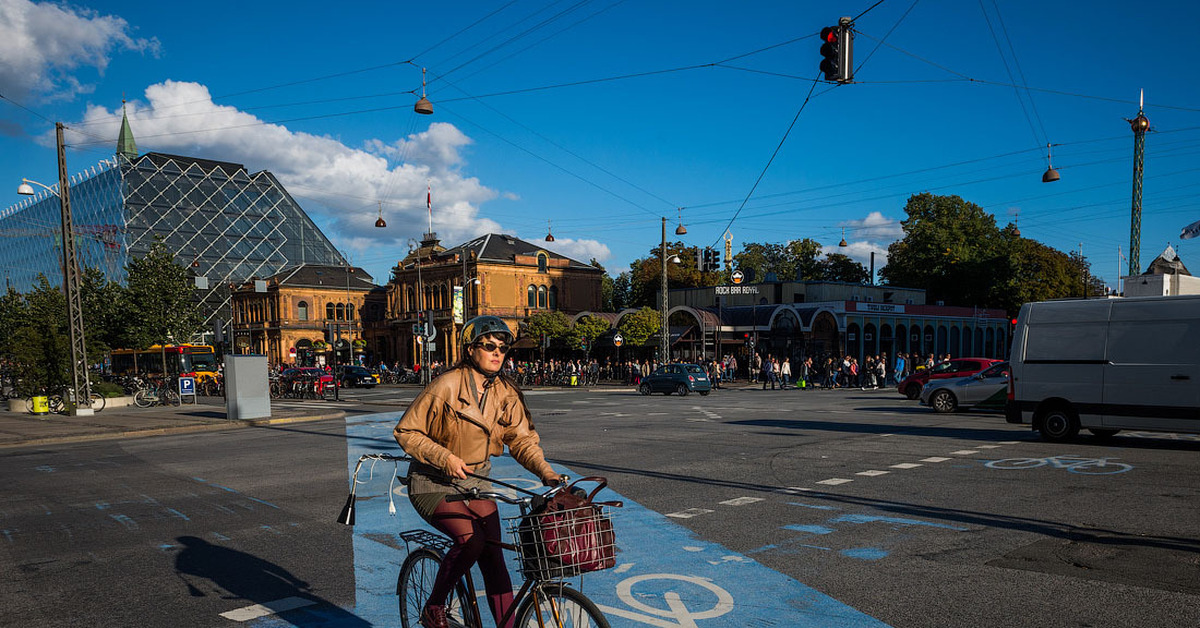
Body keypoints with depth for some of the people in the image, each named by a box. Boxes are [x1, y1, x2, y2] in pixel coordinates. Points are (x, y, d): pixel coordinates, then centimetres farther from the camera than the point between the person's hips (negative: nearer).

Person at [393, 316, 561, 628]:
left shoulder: (506, 393, -2)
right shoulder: (446, 386, -17)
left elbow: (522, 439, -4)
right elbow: (406, 432, -12)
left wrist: (547, 473, -21)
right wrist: (445, 458, -24)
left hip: (476, 483, 5)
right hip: (433, 484, -5)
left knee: (493, 556, -5)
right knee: (471, 539, -25)